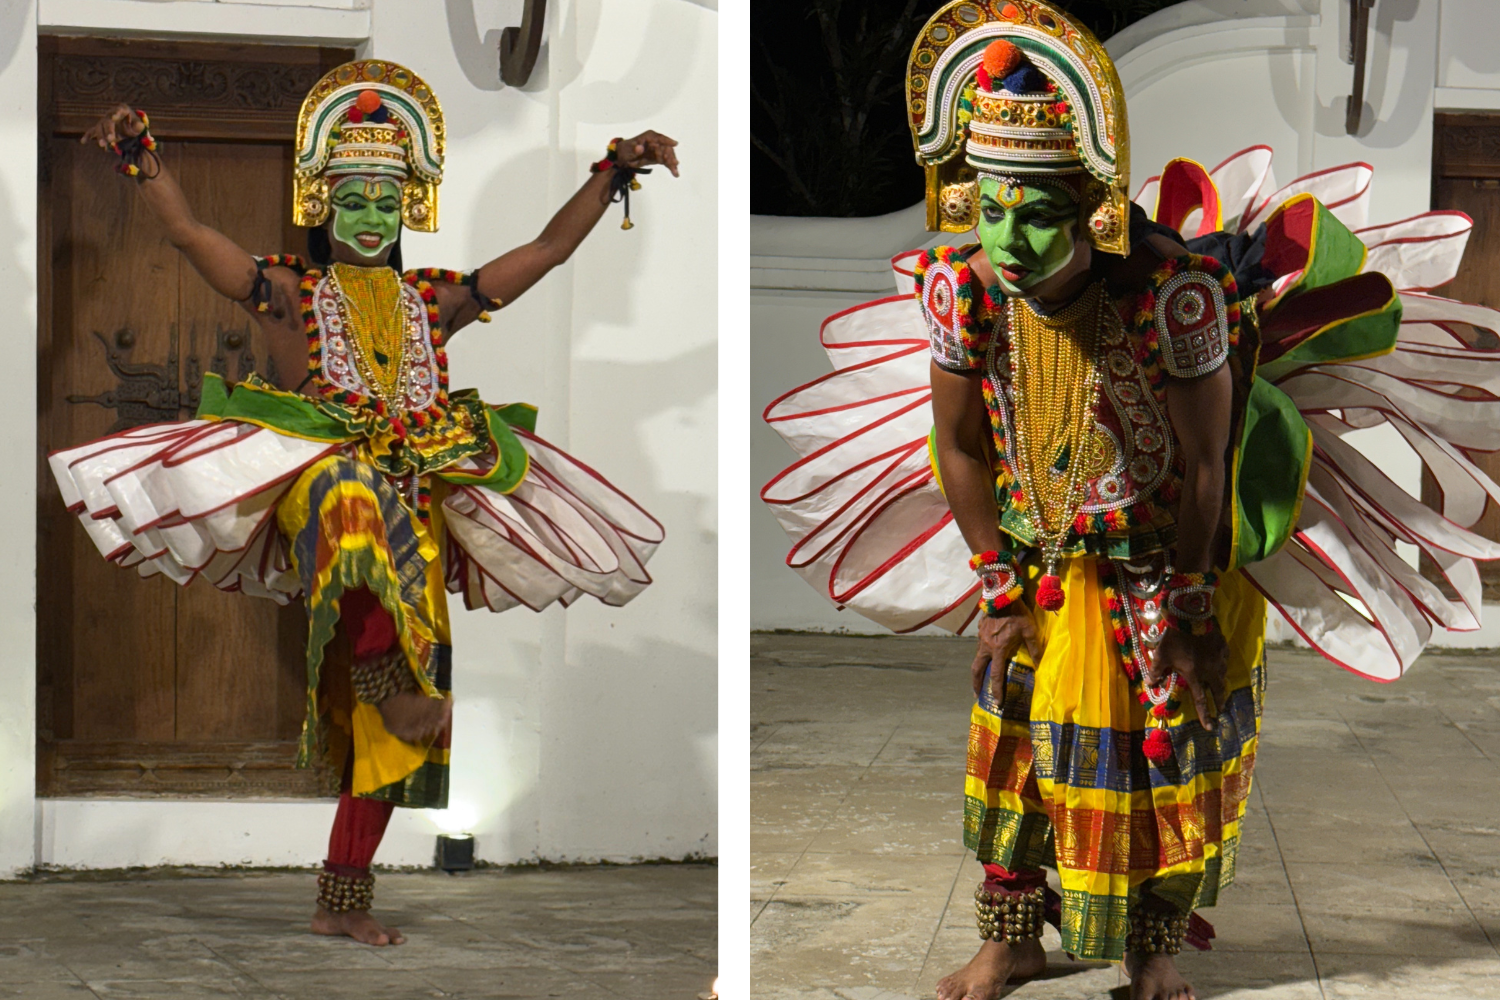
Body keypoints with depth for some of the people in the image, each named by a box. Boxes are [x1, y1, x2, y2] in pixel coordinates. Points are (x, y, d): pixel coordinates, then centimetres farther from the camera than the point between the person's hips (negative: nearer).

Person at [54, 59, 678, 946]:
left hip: (418, 500, 3)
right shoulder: (289, 294, 10)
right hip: (314, 478, -3)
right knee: (356, 503, -44)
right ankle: (379, 670, -46)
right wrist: (143, 158, -15)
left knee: (390, 726, -4)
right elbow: (188, 230, -1)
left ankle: (344, 902, 0)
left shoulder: (433, 302, 18)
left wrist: (613, 174, 16)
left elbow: (549, 250, 21)